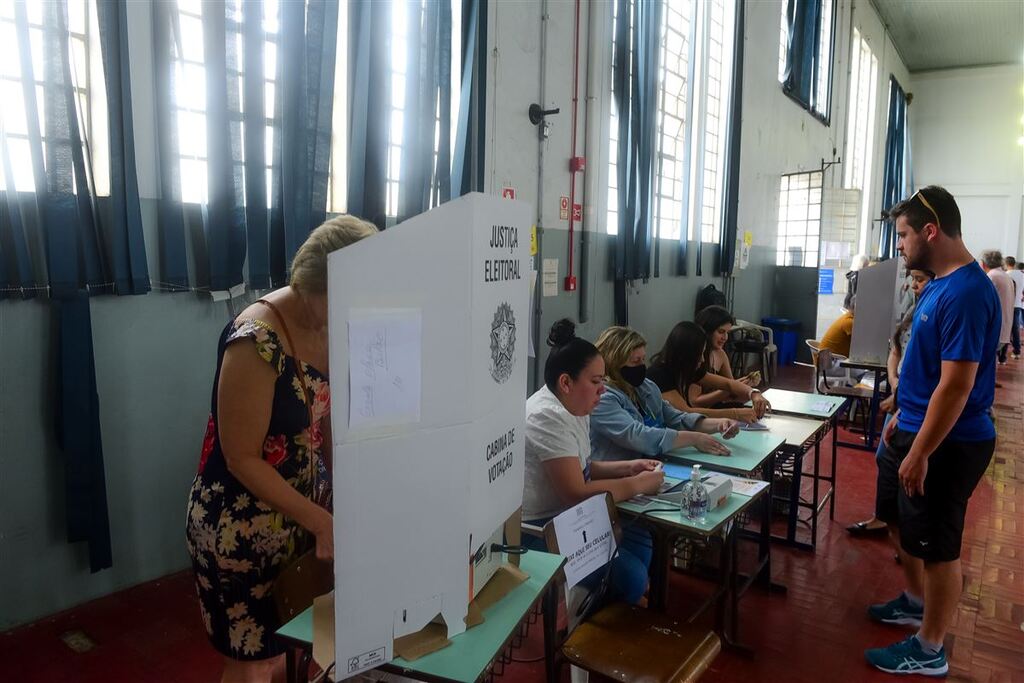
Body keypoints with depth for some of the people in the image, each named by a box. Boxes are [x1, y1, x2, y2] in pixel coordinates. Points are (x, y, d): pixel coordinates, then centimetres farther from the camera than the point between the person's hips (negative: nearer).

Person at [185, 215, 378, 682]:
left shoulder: (331, 327, -4)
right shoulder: (256, 341, -27)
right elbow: (243, 459, -22)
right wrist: (322, 521, -23)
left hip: (299, 512, 7)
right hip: (239, 525, -7)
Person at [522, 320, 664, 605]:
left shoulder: (573, 409, 7)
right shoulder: (548, 418, -23)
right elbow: (576, 493, -25)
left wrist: (626, 467, 3)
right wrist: (638, 484, -14)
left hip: (564, 518, 10)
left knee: (640, 536, 8)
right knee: (631, 577, -14)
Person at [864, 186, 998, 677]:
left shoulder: (967, 293, -24)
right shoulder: (938, 284, 7)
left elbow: (956, 384, -26)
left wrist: (920, 453, -22)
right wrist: (901, 418, 19)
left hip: (947, 443, -10)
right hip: (915, 429, 10)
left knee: (937, 545, 5)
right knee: (901, 520, 23)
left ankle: (928, 651, 23)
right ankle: (915, 601, 45)